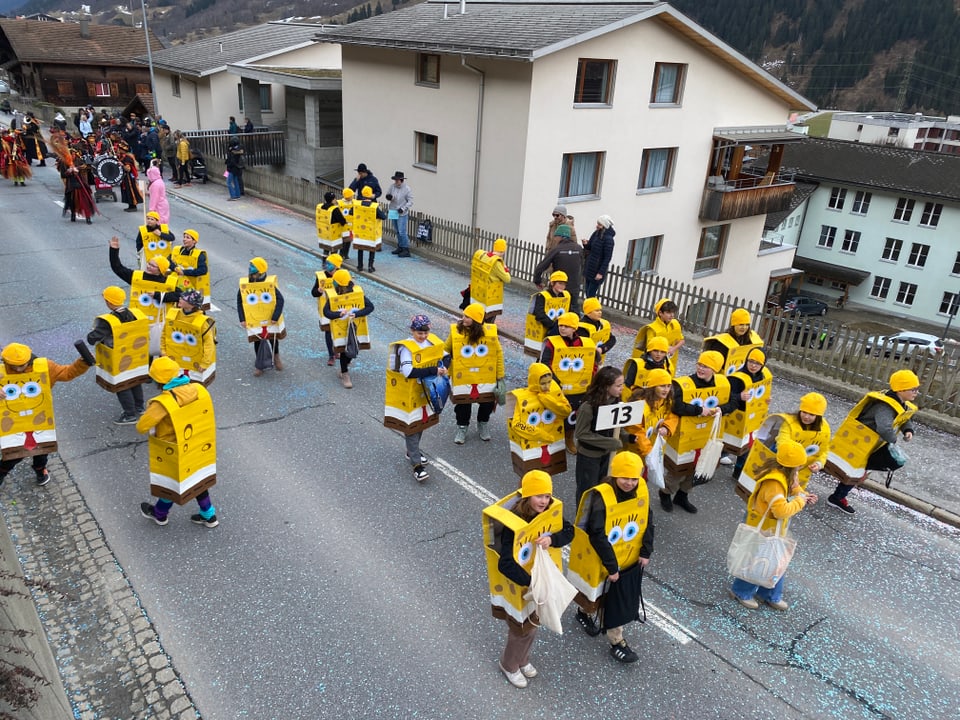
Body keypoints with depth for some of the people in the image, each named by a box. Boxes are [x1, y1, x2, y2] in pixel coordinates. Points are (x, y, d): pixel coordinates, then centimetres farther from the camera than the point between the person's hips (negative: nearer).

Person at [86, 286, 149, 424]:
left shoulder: (107, 322, -27)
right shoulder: (137, 313, -10)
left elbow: (92, 339, -25)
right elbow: (143, 334, 2)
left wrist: (92, 333, -3)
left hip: (118, 363, -6)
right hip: (136, 358, 6)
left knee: (122, 387, 11)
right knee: (135, 382, 23)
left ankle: (130, 415, 20)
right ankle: (138, 407, 40)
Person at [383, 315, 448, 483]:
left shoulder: (432, 342, 0)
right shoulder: (406, 348, -21)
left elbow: (443, 356, 15)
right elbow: (409, 372, -32)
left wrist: (443, 368, -8)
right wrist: (434, 371, -31)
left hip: (426, 392, 7)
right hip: (409, 396, -7)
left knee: (421, 424, 20)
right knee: (411, 428, -2)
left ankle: (412, 452, 42)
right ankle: (417, 465, 1)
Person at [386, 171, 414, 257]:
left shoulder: (407, 189, -11)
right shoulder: (393, 187, 1)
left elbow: (410, 201, -10)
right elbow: (387, 195, 11)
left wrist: (403, 208, -21)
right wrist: (388, 197, -13)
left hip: (402, 214, -6)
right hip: (393, 212, 6)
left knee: (402, 232, -9)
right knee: (397, 231, 15)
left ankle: (406, 250, -4)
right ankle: (400, 247, 27)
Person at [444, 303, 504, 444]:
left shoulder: (489, 332, -11)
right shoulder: (455, 331, -11)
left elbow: (498, 353, -2)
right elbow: (446, 351, 3)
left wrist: (500, 377, -1)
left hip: (485, 377, 1)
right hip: (463, 377, -1)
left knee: (488, 402, 12)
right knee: (463, 404, 7)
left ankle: (483, 425, 40)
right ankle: (462, 428, 33)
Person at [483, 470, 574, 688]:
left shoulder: (550, 513, -13)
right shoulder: (514, 525, -34)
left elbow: (568, 532, -14)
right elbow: (505, 565, -36)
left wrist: (551, 539, -33)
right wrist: (531, 583, -43)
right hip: (519, 588, -6)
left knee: (533, 625, 27)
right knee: (521, 630, 16)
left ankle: (522, 660, 54)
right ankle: (509, 665, 45)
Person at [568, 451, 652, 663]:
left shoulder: (641, 490, -12)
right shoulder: (600, 497, -31)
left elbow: (647, 522, 2)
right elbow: (597, 536, -29)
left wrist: (646, 552, 0)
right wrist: (611, 565, -24)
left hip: (630, 559, 5)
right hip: (603, 562, -5)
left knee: (623, 601, 18)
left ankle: (617, 641, 41)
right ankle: (584, 612, 51)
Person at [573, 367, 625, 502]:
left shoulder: (615, 401, -8)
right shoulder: (588, 406, -29)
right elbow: (581, 434, -23)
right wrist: (610, 443, -23)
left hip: (606, 452, 6)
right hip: (589, 455, -6)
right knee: (587, 490, 12)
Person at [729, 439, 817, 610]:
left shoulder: (784, 473, -7)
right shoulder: (774, 483, -37)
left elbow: (792, 487, 13)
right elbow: (782, 511, -38)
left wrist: (803, 495, -7)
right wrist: (800, 501, -25)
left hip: (773, 527, 9)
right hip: (761, 527, -9)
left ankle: (771, 595, 40)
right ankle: (742, 592, 32)